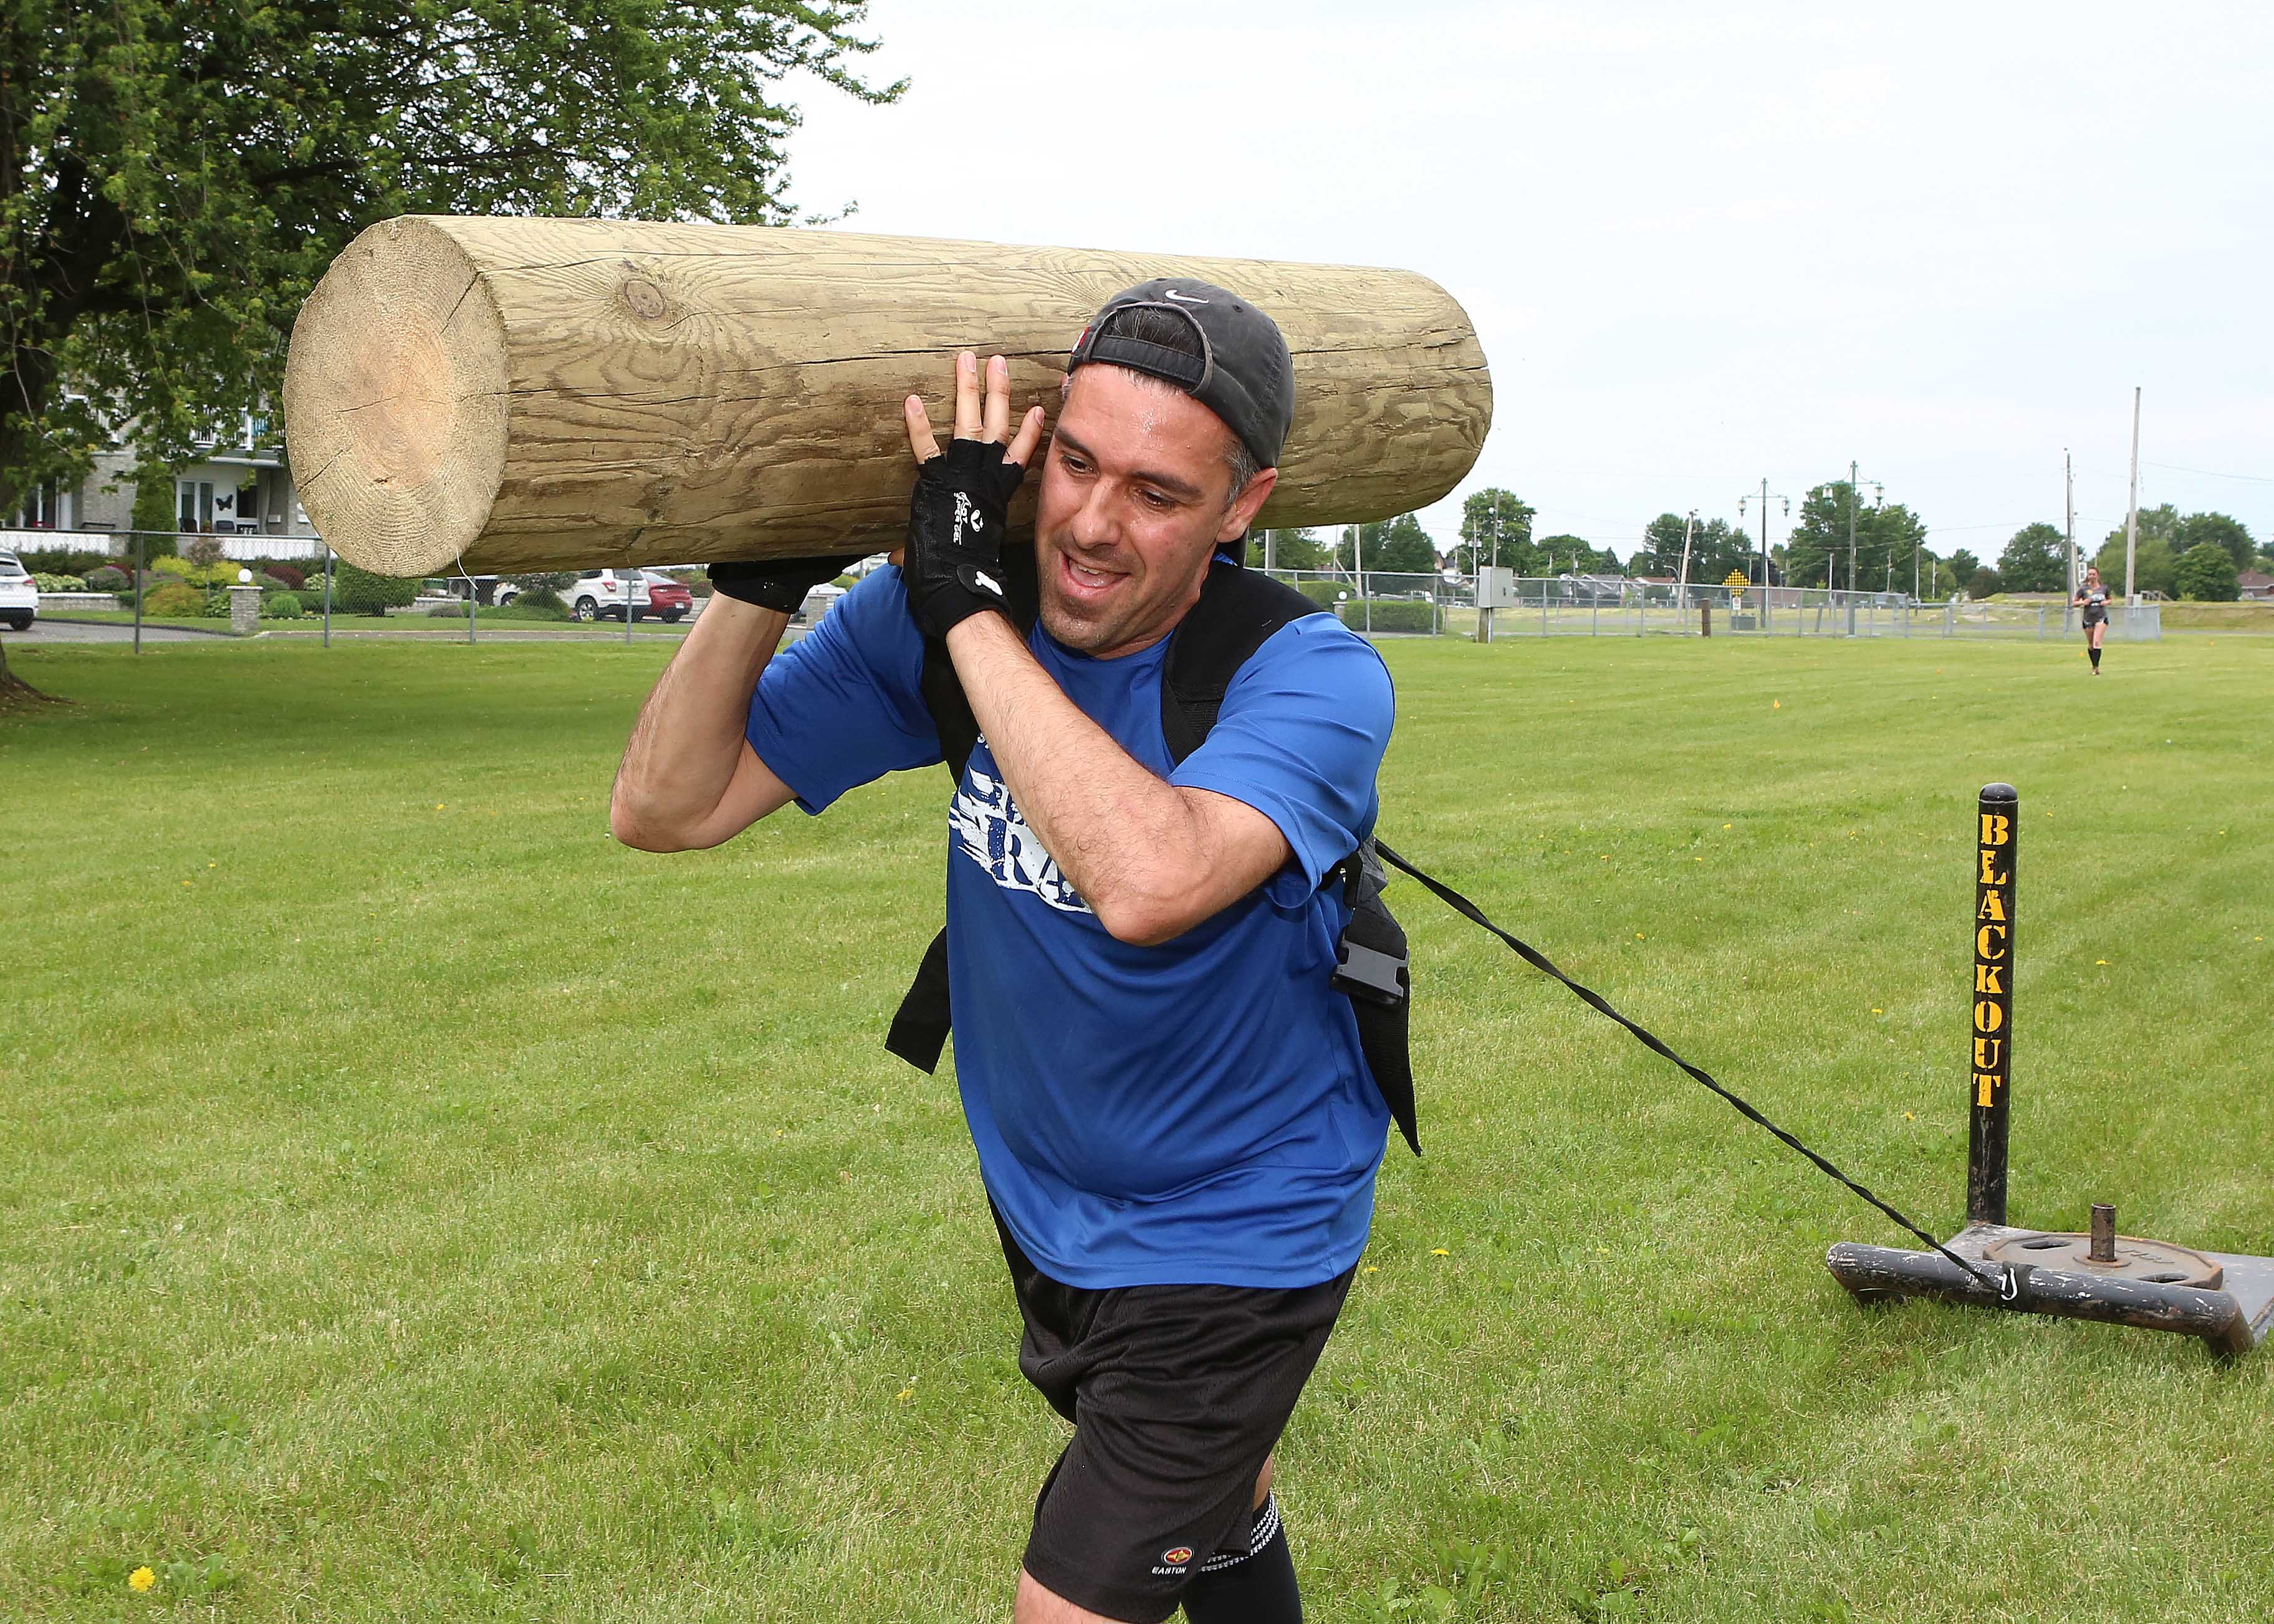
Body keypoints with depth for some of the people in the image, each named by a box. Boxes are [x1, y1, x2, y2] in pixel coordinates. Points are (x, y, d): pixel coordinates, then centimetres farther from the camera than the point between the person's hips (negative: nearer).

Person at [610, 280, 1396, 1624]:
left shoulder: (1313, 680, -27)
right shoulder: (936, 622, -13)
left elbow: (1148, 881, -48)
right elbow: (664, 809, -13)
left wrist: (967, 605, -42)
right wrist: (761, 582, -27)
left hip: (1231, 1248, -5)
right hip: (1045, 1210, 6)